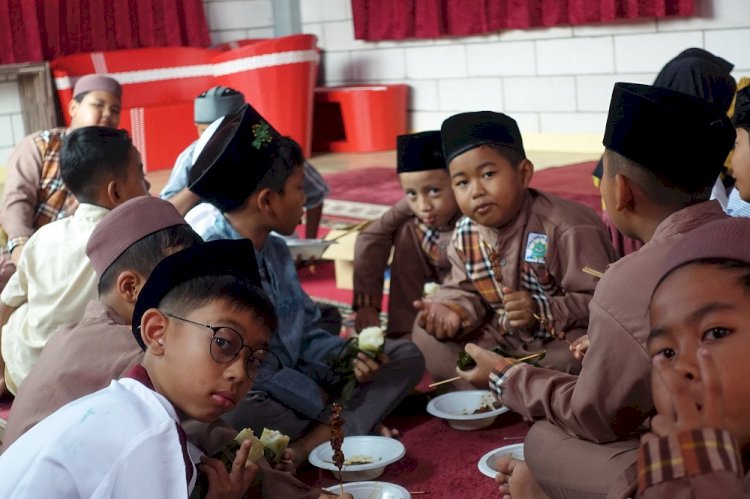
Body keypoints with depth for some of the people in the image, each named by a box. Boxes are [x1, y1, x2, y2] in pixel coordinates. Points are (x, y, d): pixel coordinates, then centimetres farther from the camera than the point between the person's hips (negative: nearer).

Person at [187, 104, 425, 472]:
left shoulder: (276, 251, 12)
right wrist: (320, 400, -15)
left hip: (296, 380, 10)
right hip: (248, 396, -9)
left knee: (406, 356, 1)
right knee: (240, 415, -44)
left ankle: (310, 445, -22)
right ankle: (351, 425, -19)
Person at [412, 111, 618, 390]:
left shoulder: (568, 228, -24)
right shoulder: (466, 233, -2)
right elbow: (466, 292, 5)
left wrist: (540, 313, -39)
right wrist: (453, 311, -20)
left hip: (563, 340, -6)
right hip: (503, 340, 6)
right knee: (427, 334, -6)